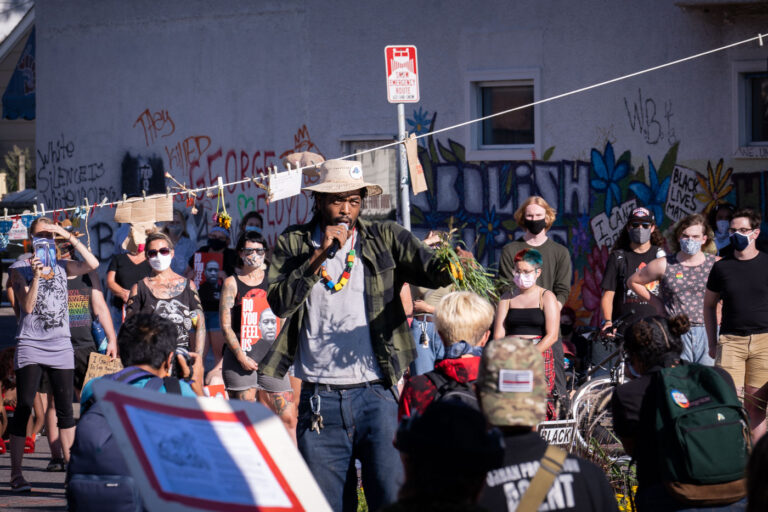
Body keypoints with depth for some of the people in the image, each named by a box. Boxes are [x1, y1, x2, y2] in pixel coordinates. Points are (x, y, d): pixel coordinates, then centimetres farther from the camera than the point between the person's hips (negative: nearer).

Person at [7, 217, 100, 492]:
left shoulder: (61, 267, 10)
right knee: (23, 408, -7)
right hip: (31, 346, -3)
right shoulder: (20, 268, 1)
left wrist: (69, 236, -9)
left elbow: (92, 264, -6)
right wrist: (36, 276, -21)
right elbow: (27, 306, -9)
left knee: (65, 410, 5)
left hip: (60, 346, 3)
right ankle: (16, 474, -5)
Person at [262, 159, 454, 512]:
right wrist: (320, 255, -10)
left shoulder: (385, 239, 8)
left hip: (376, 393, -1)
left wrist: (452, 267, -31)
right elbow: (280, 303, -3)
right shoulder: (293, 244, 10)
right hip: (319, 399, 1)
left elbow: (429, 266, -7)